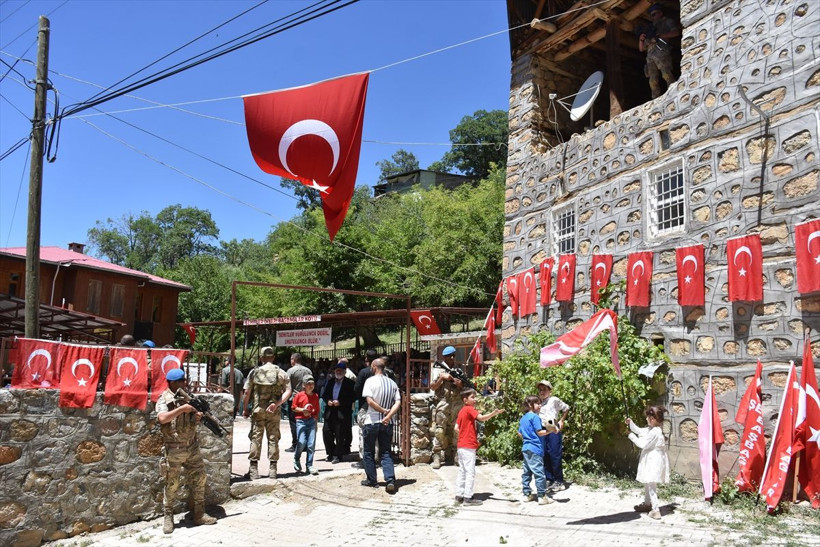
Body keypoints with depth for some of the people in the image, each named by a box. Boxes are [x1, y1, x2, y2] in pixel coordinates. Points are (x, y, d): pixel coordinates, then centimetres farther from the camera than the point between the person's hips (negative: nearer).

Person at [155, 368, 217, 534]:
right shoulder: (164, 399, -11)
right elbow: (162, 418, -30)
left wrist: (198, 416, -6)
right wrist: (182, 408, -26)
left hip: (192, 447, 6)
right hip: (174, 450, -6)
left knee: (199, 479, 9)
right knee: (172, 485, 4)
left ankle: (199, 514, 20)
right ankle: (168, 517, 19)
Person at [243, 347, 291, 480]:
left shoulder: (254, 372, 0)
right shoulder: (280, 373, 2)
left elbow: (247, 392, -1)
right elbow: (288, 391, -8)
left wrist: (246, 409, 7)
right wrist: (277, 404, -11)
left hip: (257, 410, 0)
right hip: (273, 411, 1)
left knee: (255, 438, 5)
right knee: (273, 438, 7)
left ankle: (253, 470, 5)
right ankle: (273, 470, 9)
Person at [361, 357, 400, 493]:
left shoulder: (371, 381, -8)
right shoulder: (392, 383, 6)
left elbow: (370, 401, -18)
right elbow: (398, 402, -4)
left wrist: (384, 410, -9)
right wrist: (388, 415, -11)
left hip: (372, 421, -4)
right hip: (387, 423, 4)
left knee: (369, 452, 12)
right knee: (386, 453, 7)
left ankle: (371, 480, 18)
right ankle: (390, 480, -8)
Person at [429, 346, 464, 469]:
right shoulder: (439, 369, 4)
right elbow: (432, 387, -1)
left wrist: (461, 384, -4)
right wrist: (442, 377, -13)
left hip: (456, 405, 4)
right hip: (442, 404, -3)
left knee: (454, 432, 5)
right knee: (439, 431, -9)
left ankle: (450, 456, 14)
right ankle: (437, 456, -4)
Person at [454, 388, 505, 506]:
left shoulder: (462, 411, 14)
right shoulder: (469, 409, -12)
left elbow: (456, 428, 14)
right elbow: (481, 418, -29)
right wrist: (494, 413, -41)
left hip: (461, 445, 9)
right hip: (468, 446, -9)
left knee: (462, 471, 13)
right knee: (470, 472, -5)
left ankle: (459, 495, 16)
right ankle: (468, 498, -3)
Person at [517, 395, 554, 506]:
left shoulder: (523, 418, 14)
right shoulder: (535, 417, -12)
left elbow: (519, 433, 18)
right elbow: (539, 432, -15)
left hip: (525, 448, 9)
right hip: (535, 449, -9)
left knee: (526, 472, 12)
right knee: (539, 473, -5)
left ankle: (527, 494, 17)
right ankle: (542, 496, -4)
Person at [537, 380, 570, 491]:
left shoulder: (554, 400, -2)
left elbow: (566, 408, 7)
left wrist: (561, 421, 1)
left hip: (553, 430, -6)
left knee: (555, 456, -4)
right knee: (545, 456, 7)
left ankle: (558, 481, 4)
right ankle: (549, 479, 16)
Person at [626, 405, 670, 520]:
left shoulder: (655, 432, -22)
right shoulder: (650, 429, 7)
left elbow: (643, 444, -20)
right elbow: (639, 430, 18)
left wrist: (632, 436, -10)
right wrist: (631, 423, 4)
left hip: (653, 462, -10)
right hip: (650, 461, 10)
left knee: (651, 486, -7)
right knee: (647, 484, 22)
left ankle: (655, 510, -5)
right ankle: (647, 504, 36)